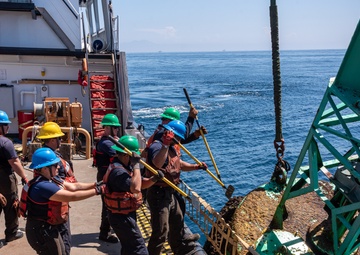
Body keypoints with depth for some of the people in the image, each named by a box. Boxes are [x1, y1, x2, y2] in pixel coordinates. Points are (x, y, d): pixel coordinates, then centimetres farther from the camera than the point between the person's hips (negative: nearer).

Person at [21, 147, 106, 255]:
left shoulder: (52, 179, 2)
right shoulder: (42, 185, -29)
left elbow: (73, 186, 0)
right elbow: (72, 196, -30)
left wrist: (96, 185, -9)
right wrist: (97, 191, -24)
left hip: (49, 228, 10)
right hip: (41, 231, -10)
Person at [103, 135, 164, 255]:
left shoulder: (126, 166, 8)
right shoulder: (117, 170, -26)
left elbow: (141, 183, 10)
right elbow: (135, 188, -38)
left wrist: (154, 179, -9)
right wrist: (136, 165, -33)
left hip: (125, 214, 11)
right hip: (122, 217, -11)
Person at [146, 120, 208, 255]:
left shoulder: (172, 148, 12)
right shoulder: (157, 146, -21)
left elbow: (180, 164, 24)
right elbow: (158, 163, -43)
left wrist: (196, 166, 10)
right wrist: (165, 145, -48)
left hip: (170, 193, 11)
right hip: (158, 194, -11)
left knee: (177, 220, 28)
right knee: (161, 231, -7)